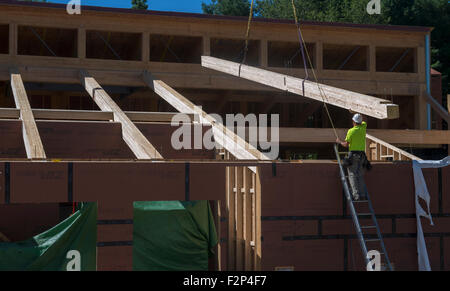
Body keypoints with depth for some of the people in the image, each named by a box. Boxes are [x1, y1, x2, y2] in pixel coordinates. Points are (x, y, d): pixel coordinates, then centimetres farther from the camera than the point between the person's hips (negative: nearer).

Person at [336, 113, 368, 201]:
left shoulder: (351, 131, -8)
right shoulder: (363, 128, 7)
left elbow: (346, 145, -6)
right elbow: (364, 122, 32)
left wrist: (339, 142, 12)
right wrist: (359, 116, 44)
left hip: (353, 155, -5)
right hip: (362, 155, 5)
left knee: (352, 175, -7)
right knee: (360, 176, 8)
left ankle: (356, 194, -18)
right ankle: (363, 194, 0)